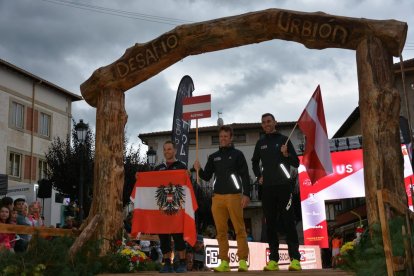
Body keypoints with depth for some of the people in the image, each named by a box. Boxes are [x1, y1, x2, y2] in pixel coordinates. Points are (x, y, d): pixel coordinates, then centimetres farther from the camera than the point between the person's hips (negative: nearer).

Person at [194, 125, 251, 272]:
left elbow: (245, 176, 0)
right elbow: (207, 177, 15)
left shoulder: (237, 154, 6)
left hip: (234, 196, -4)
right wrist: (199, 170, -6)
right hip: (217, 197, 4)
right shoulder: (213, 157, 17)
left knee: (239, 229, -4)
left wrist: (246, 194, -10)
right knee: (221, 231, 3)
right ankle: (224, 262, 6)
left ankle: (243, 261, -2)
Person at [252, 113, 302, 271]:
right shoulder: (260, 143, 12)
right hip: (267, 188, 3)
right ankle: (273, 260, 8)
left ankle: (295, 259, -6)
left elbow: (296, 163, 1)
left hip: (284, 186, -3)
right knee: (270, 224, 4)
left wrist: (286, 154, -16)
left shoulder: (283, 140, 4)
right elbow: (255, 162, 28)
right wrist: (259, 176, 14)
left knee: (288, 222, -6)